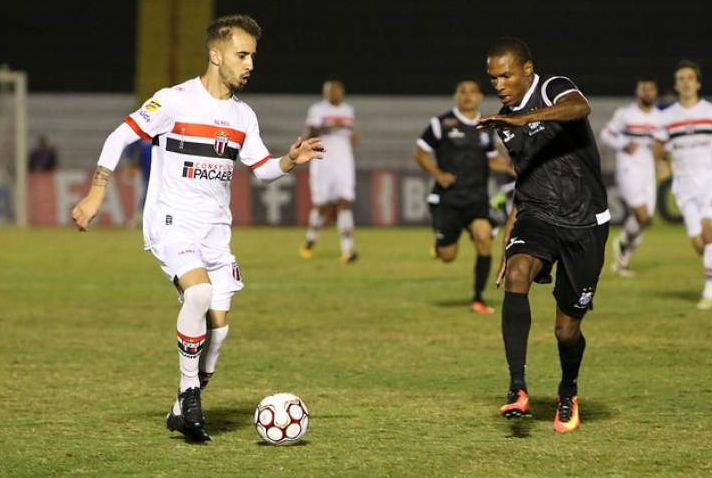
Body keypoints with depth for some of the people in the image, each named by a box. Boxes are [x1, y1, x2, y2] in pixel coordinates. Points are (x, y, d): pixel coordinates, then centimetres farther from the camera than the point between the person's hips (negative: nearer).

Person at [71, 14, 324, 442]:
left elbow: (263, 168, 13)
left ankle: (183, 412, 17)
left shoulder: (243, 115, 9)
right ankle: (189, 393, -16)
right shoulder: (175, 101, -9)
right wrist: (96, 194, -8)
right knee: (199, 290, -31)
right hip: (171, 222, -6)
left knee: (218, 325, 0)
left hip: (215, 228, 6)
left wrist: (291, 160, -8)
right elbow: (120, 138, -3)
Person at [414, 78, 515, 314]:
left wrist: (509, 167, 2)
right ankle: (439, 242, 40)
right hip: (447, 199, -3)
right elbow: (420, 152, 0)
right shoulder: (442, 123, -4)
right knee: (447, 256, 0)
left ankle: (478, 298, -8)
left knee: (484, 238, -20)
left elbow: (492, 159, 22)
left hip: (477, 198, 3)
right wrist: (437, 174, -15)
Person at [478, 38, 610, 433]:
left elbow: (580, 107, -35)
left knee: (567, 329, 2)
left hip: (584, 224, -5)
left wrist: (524, 119, -50)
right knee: (517, 274, -30)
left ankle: (568, 394, 35)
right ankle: (517, 389, -34)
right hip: (537, 216, 5)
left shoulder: (554, 89, -9)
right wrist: (507, 243, 22)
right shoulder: (506, 120, 13)